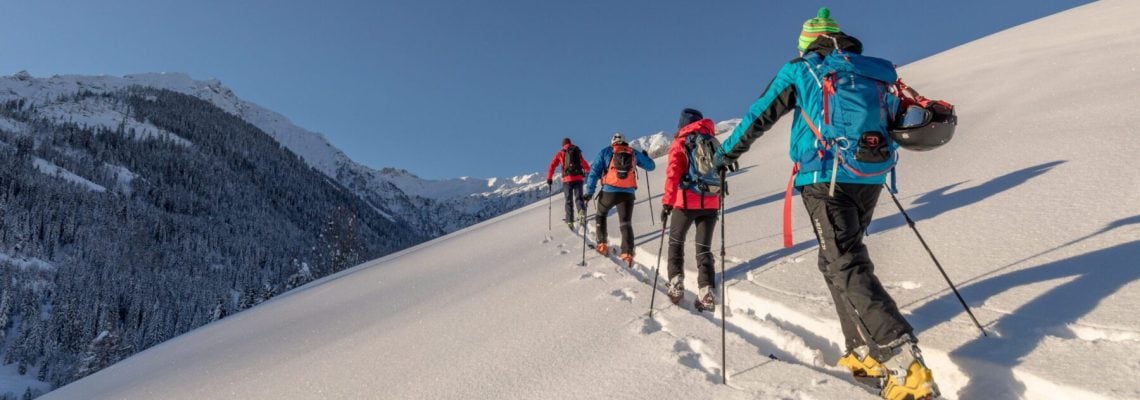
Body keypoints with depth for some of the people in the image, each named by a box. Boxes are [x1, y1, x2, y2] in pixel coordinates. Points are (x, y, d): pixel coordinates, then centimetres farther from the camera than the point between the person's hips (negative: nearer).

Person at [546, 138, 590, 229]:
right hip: (579, 178, 1)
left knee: (569, 201, 8)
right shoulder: (578, 152, 16)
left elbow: (552, 166, 3)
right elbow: (586, 165, 26)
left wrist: (549, 179, 8)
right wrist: (587, 171, 46)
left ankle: (570, 220, 3)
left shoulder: (560, 153, 10)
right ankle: (582, 210, -29)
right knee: (578, 197, 2)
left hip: (567, 179, -1)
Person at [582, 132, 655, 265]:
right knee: (626, 223, 8)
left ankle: (602, 245, 19)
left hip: (609, 191, -1)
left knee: (601, 215, 25)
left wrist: (589, 192, 0)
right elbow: (651, 166, 23)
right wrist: (645, 156, 44)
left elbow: (594, 172, 1)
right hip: (628, 193, 1)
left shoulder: (605, 152, 8)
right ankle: (627, 254, -6)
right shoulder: (634, 153, 12)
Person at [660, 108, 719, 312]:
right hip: (711, 203, 3)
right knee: (704, 249, 8)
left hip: (686, 202, -3)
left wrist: (667, 202, -12)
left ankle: (676, 285, 8)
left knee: (676, 242, 16)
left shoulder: (680, 143, -1)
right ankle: (707, 293, -4)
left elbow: (673, 174, -12)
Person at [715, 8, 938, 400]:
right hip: (869, 179, 6)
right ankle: (865, 353, 15)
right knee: (837, 259, 17)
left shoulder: (799, 70, 5)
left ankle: (906, 364, -22)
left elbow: (759, 116, 8)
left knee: (847, 267, -9)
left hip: (826, 178, -6)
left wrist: (728, 152, 21)